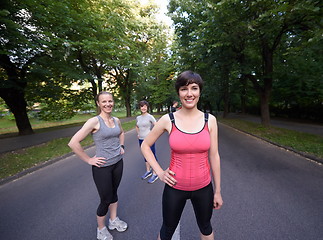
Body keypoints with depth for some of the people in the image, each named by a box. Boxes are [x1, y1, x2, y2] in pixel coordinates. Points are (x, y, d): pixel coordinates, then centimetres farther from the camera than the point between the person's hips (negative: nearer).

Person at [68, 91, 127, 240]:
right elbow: (73, 143, -21)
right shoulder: (94, 121, -17)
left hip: (118, 163, 6)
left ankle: (113, 220, 47)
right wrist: (89, 160, -15)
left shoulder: (116, 120, 1)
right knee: (105, 200, 10)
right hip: (102, 166, -5)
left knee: (114, 192, 22)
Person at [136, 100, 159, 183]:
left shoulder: (150, 117, -10)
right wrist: (138, 134, 13)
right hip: (141, 140, 7)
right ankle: (148, 171, 35)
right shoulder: (138, 118, 8)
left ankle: (154, 174, 16)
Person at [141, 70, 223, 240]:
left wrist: (217, 191, 5)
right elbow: (145, 145, -1)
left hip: (203, 187, 2)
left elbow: (214, 156, -2)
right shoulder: (168, 120, -13)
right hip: (175, 187, -1)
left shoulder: (210, 120, -8)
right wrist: (159, 172, -7)